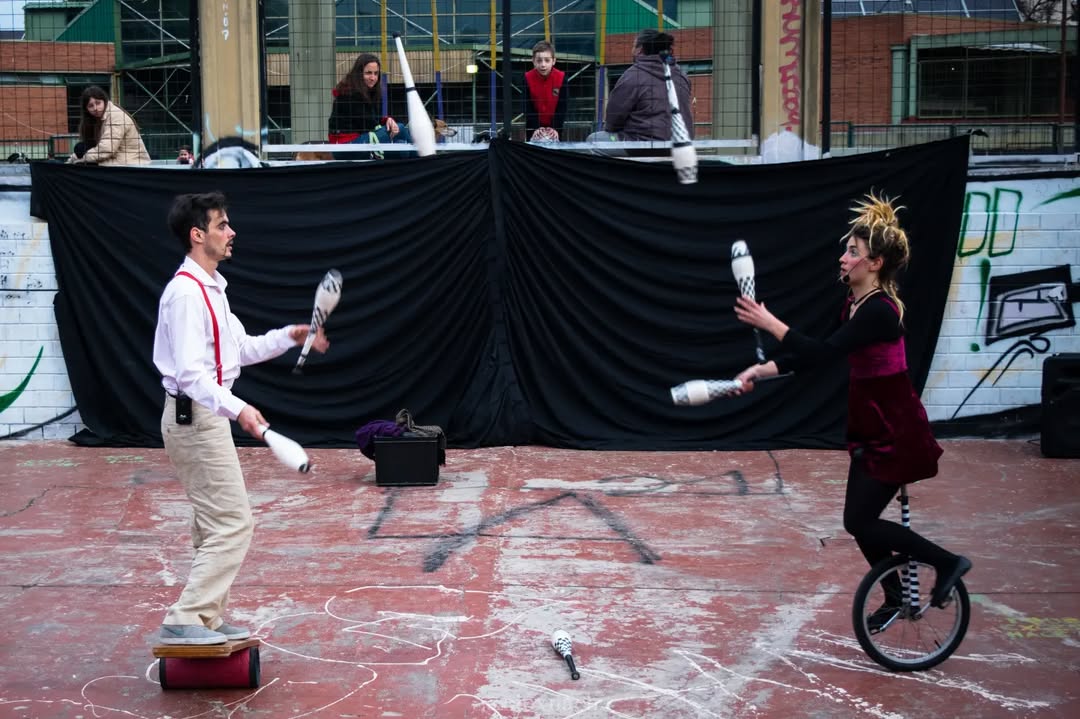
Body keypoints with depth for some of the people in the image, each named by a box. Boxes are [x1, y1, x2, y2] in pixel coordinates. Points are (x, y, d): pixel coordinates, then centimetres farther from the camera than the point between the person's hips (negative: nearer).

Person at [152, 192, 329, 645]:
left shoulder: (211, 288, 14)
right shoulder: (186, 293, -19)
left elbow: (241, 349, 21)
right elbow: (191, 373, -27)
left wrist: (290, 337, 13)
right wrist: (236, 408, -37)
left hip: (206, 417, 11)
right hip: (195, 418, -11)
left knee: (215, 526, 16)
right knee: (233, 524, -10)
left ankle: (208, 619, 24)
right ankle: (183, 620, -5)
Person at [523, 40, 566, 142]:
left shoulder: (561, 77, -17)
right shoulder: (527, 78, -16)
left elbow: (562, 106, -14)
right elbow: (528, 107, -15)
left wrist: (556, 128, -23)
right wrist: (535, 129, -25)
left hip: (555, 124, 0)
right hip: (534, 124, 0)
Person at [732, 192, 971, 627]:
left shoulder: (879, 311, -23)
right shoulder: (855, 304, 6)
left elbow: (823, 353, -28)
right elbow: (819, 354, 9)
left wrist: (769, 323, -24)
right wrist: (763, 371, 1)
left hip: (896, 430, -9)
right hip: (873, 426, 9)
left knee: (859, 521, -4)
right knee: (861, 519, 15)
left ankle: (947, 562, 9)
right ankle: (895, 597, 33)